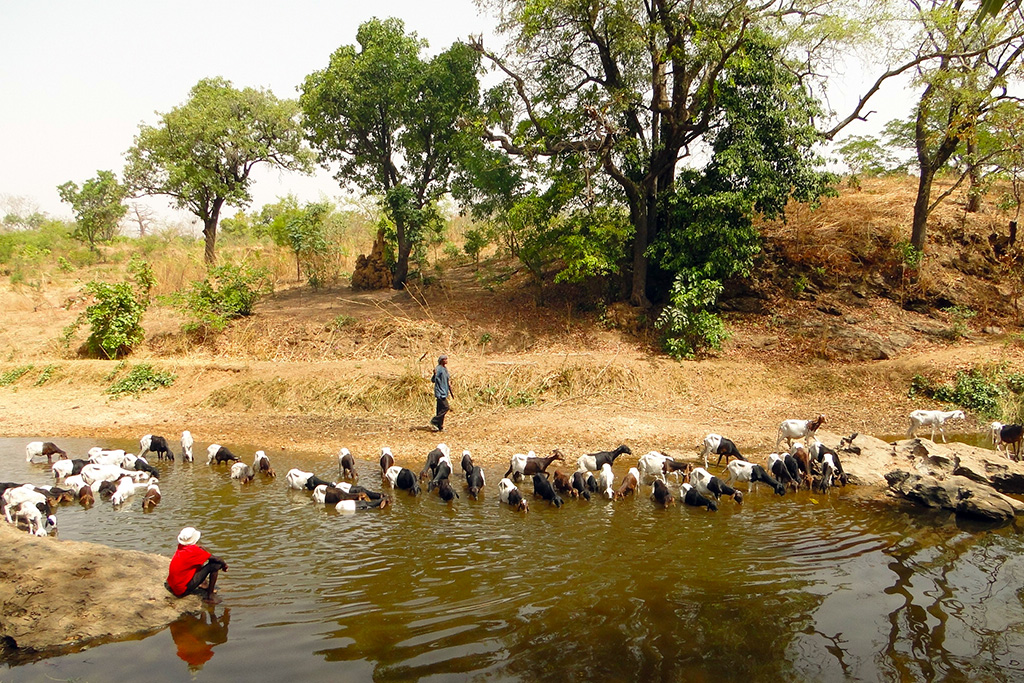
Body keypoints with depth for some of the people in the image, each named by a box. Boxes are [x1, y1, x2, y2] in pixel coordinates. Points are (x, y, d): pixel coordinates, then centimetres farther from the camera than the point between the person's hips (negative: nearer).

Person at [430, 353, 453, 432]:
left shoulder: (445, 369, 16)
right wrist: (434, 374, -35)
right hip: (440, 392, -9)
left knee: (441, 410, 9)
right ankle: (434, 421, -7)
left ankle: (440, 427, 12)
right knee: (446, 407, -15)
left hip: (444, 392, 9)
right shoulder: (438, 369, -12)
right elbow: (433, 380, -16)